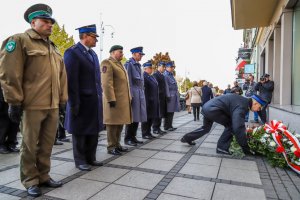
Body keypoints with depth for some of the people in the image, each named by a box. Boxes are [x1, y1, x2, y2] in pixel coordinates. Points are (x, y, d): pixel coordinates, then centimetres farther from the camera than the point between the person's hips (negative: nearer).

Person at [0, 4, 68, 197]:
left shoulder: (53, 48, 19)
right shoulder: (20, 40, -2)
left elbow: (61, 76, 19)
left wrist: (62, 100, 14)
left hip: (53, 106, 6)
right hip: (33, 105, -6)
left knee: (47, 144, 12)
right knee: (30, 145, 6)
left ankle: (43, 176, 27)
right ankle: (31, 181, 21)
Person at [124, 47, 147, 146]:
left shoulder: (138, 65, 19)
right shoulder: (129, 64, -6)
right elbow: (128, 80, -14)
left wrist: (142, 93, 16)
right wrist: (130, 94, -19)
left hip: (140, 94, 8)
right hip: (133, 93, -8)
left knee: (137, 117, 10)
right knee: (131, 117, -3)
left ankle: (133, 137, 19)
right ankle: (127, 139, 7)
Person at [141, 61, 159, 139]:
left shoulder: (152, 77, 18)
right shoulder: (143, 77, -11)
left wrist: (156, 100, 17)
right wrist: (146, 101, -22)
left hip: (153, 102, 9)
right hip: (147, 101, -9)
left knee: (151, 117, 13)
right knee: (146, 117, 0)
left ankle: (148, 132, 23)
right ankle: (144, 134, 10)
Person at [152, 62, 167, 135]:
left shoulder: (162, 75, 19)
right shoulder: (155, 74, -8)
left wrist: (165, 96, 13)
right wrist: (157, 96, -21)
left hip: (163, 97, 9)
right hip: (158, 97, -9)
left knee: (161, 114, 11)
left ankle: (158, 128, 18)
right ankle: (155, 129, 4)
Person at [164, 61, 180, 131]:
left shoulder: (171, 75, 20)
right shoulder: (165, 75, -9)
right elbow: (166, 86, -16)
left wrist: (176, 95, 17)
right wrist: (168, 96, -20)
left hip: (174, 96, 9)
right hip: (170, 96, -9)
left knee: (171, 112, 11)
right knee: (169, 112, -3)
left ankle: (170, 126, 19)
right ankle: (167, 126, 5)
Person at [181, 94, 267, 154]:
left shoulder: (244, 101, 12)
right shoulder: (241, 106, -18)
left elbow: (239, 123, 23)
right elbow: (238, 128, -25)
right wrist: (245, 148, -18)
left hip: (207, 107, 10)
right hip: (212, 109, -10)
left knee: (206, 128, 28)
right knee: (231, 125, -6)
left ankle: (187, 138, 39)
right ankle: (222, 147, 1)